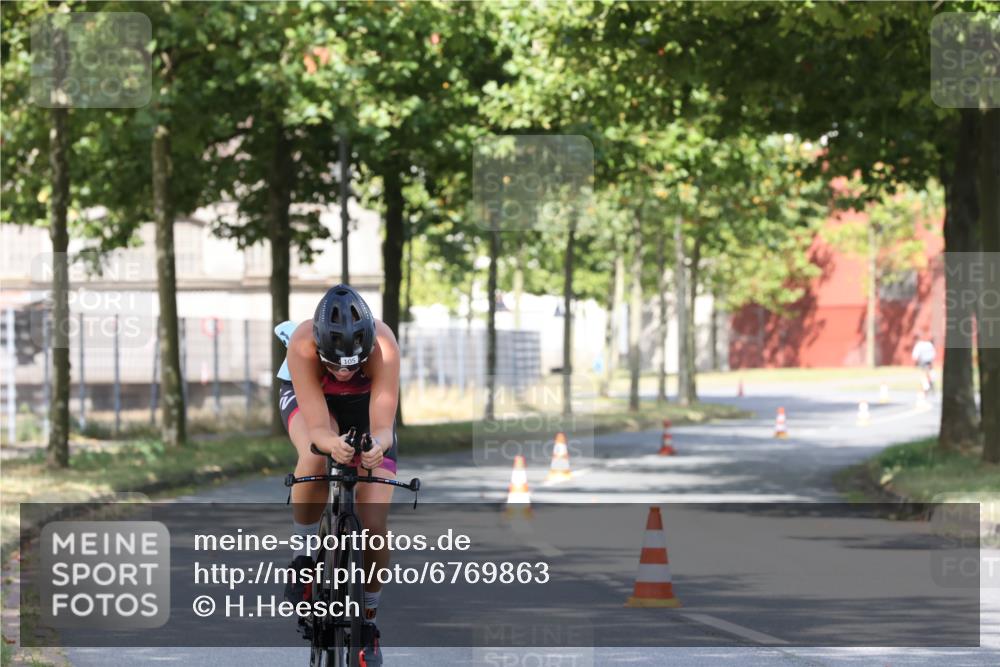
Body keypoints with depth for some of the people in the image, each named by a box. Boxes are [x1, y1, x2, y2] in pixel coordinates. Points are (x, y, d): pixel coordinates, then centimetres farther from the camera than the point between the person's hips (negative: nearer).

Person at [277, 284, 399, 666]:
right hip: (305, 396, -1)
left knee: (374, 526, -11)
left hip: (365, 402, 1)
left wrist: (377, 444, -62)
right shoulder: (303, 346, -39)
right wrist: (332, 443, -62)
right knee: (315, 458, -38)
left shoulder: (383, 346, -39)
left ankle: (368, 621, 11)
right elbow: (318, 427, -40)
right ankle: (304, 556, -15)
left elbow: (383, 426, -40)